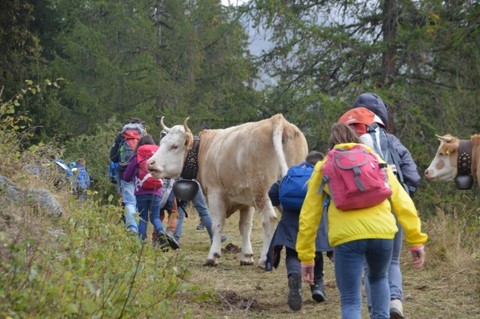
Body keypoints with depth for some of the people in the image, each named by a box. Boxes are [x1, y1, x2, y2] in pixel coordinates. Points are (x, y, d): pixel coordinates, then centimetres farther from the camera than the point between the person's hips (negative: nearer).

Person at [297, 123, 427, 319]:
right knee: (378, 278, 32)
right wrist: (416, 240, 14)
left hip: (346, 236, -2)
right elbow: (403, 203, 14)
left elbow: (309, 214, 15)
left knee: (350, 301, 6)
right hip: (381, 231, 2)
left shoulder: (324, 167, 20)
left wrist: (306, 257, 19)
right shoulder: (376, 160, 23)